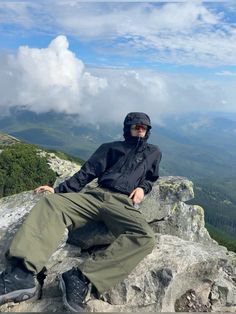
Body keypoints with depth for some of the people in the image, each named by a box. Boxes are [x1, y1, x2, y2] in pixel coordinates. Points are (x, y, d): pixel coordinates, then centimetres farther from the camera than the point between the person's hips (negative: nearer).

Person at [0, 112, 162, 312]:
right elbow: (87, 173, 16)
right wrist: (59, 189, 6)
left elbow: (151, 178, 32)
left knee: (145, 238, -33)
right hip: (96, 195, 2)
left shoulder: (153, 152, 25)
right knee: (51, 202, -24)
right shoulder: (111, 148, 22)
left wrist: (142, 187, 7)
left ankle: (82, 278, -35)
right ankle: (22, 274, -40)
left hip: (123, 204, -1)